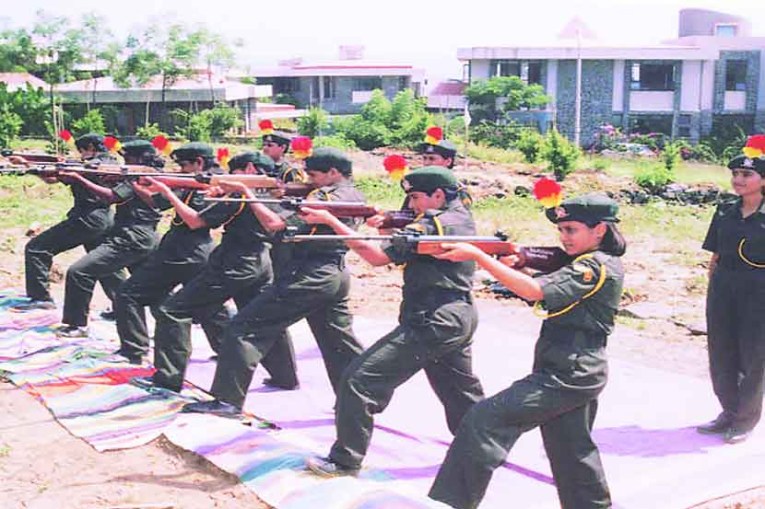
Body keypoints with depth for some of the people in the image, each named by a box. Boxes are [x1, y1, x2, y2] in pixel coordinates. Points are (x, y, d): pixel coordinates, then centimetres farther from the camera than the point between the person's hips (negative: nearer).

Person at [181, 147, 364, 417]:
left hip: (307, 277, -9)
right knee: (340, 343, 17)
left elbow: (276, 223, -19)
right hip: (337, 277, 9)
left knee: (245, 327, -5)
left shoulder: (325, 196, -14)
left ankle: (228, 399, -6)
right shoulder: (356, 196, 13)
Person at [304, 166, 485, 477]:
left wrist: (330, 220, -17)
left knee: (360, 379, -7)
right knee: (463, 394, 24)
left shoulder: (434, 224, -13)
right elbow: (405, 253, 19)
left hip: (431, 323, -10)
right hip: (461, 318, 10)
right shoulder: (463, 218, 14)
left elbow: (378, 256, -17)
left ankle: (345, 460, -3)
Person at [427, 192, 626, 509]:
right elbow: (544, 286, 13)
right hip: (580, 373, 10)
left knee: (484, 420, -14)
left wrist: (477, 255, -25)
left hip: (564, 377, -10)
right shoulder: (604, 264, 15)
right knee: (572, 451, 23)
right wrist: (517, 263, -6)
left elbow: (535, 291, -25)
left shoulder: (595, 267, -15)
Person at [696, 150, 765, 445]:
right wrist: (712, 287, 8)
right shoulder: (725, 213, 7)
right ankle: (729, 412, 28)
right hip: (723, 289, 5)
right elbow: (715, 256, 11)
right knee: (720, 354, 11)